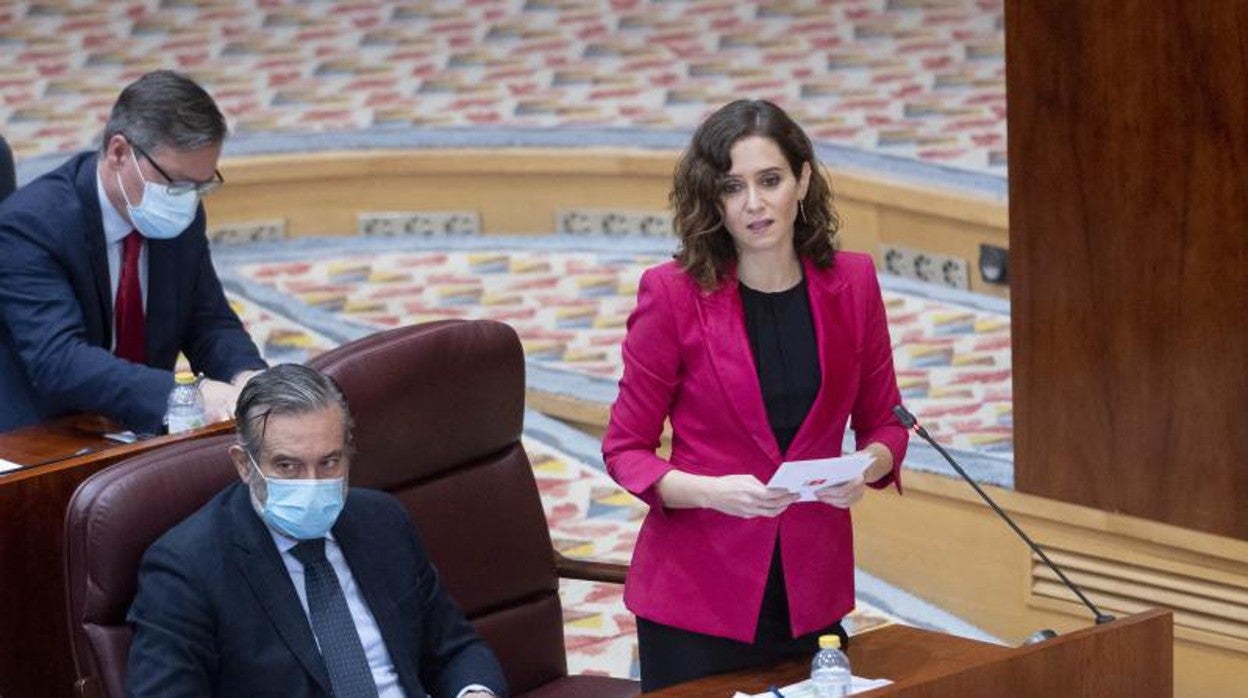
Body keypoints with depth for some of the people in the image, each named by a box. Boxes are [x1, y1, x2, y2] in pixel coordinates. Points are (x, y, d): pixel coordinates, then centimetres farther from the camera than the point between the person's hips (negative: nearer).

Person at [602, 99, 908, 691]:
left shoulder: (851, 284, 0)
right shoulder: (673, 293, -9)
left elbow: (884, 423, 9)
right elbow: (625, 449, -5)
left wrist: (868, 466, -13)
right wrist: (710, 492, -22)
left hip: (812, 591, 3)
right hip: (697, 597, -3)